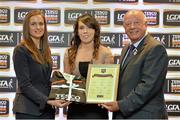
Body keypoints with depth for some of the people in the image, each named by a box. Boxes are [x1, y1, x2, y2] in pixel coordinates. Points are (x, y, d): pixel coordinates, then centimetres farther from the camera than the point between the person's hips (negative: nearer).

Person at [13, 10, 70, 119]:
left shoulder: (46, 50, 12)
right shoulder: (21, 51, -10)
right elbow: (24, 85, -16)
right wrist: (48, 101, -23)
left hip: (47, 109, 6)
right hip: (28, 110, -6)